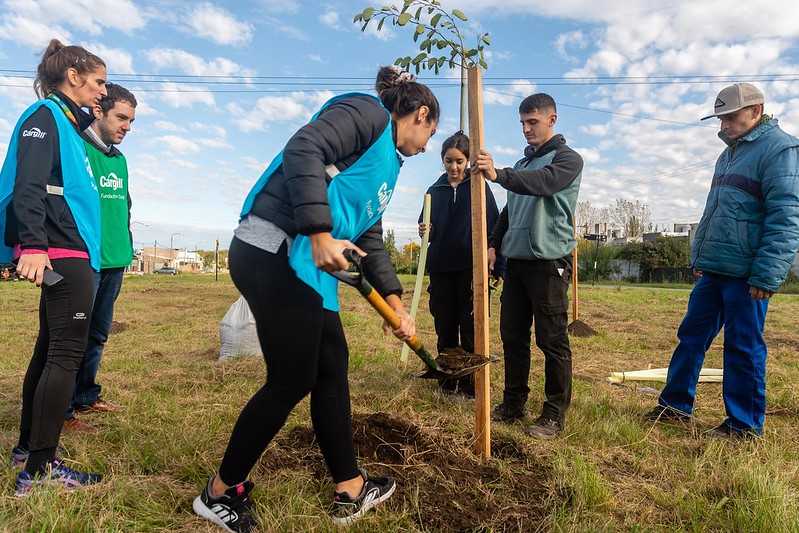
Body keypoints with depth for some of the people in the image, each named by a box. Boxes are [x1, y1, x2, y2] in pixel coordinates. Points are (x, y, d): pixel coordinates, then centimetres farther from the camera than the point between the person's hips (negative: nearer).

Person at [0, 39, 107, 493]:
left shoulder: (68, 122, 23)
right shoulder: (45, 116, -6)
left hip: (69, 254, 10)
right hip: (64, 253, -10)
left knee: (51, 349, 15)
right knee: (66, 354, -10)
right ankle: (39, 469, -5)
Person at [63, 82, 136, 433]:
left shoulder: (119, 159, 17)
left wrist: (126, 248, 19)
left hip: (114, 261, 8)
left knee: (98, 333, 16)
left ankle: (85, 397, 30)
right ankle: (62, 413, 8)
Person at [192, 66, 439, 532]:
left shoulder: (387, 165, 26)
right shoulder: (368, 113, -2)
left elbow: (370, 240, 25)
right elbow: (302, 151, -19)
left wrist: (396, 305, 20)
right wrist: (321, 235, -25)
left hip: (308, 268, 11)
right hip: (276, 253, -10)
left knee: (332, 371, 14)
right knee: (291, 381, -2)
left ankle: (351, 491, 29)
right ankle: (221, 492, 20)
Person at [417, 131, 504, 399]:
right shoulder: (435, 190, 11)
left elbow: (494, 228, -1)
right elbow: (427, 227, 17)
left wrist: (498, 267, -8)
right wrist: (424, 231, -7)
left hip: (471, 268, -3)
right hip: (441, 268, 3)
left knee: (470, 327, 1)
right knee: (445, 327, 9)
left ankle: (470, 383, 13)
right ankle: (447, 381, 21)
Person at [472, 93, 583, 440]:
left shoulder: (567, 159, -1)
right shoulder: (522, 165, 21)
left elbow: (545, 182, -24)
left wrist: (498, 175, -38)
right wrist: (495, 244, 9)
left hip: (549, 261, -7)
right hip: (517, 260, 7)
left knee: (552, 341, -3)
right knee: (512, 336, 9)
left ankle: (554, 415, 7)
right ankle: (513, 404, 21)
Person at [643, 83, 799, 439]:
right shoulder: (729, 153, 18)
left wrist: (767, 275, -19)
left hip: (746, 275, -8)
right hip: (712, 270, 8)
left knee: (743, 346, 1)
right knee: (692, 335, 12)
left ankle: (744, 425, 16)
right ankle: (675, 404, 23)